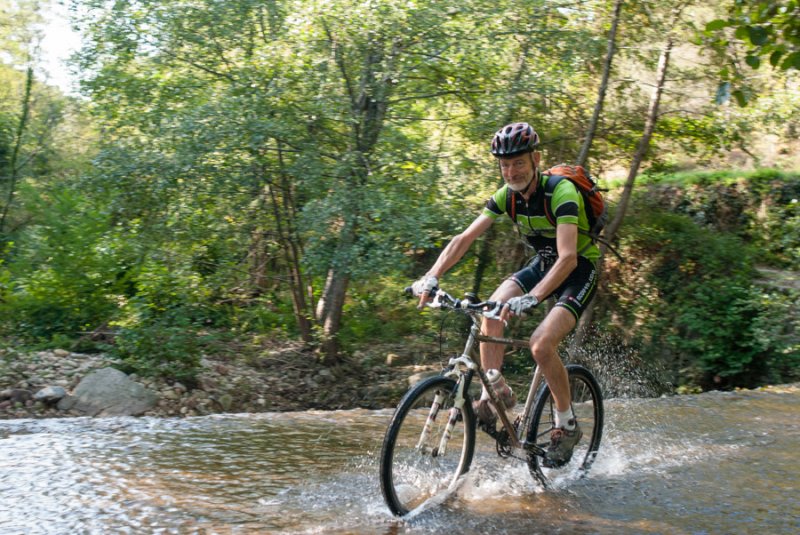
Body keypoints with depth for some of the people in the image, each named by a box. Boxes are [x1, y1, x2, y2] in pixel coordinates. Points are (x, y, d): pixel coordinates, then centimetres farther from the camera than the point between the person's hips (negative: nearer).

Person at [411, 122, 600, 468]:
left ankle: (567, 425, -4)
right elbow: (465, 238, -12)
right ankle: (493, 395, -10)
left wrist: (532, 298, -54)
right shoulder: (506, 196, -9)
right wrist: (432, 276, -28)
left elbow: (568, 258, -40)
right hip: (542, 264, 6)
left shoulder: (561, 193, -29)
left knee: (541, 345, -24)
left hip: (579, 270, -6)